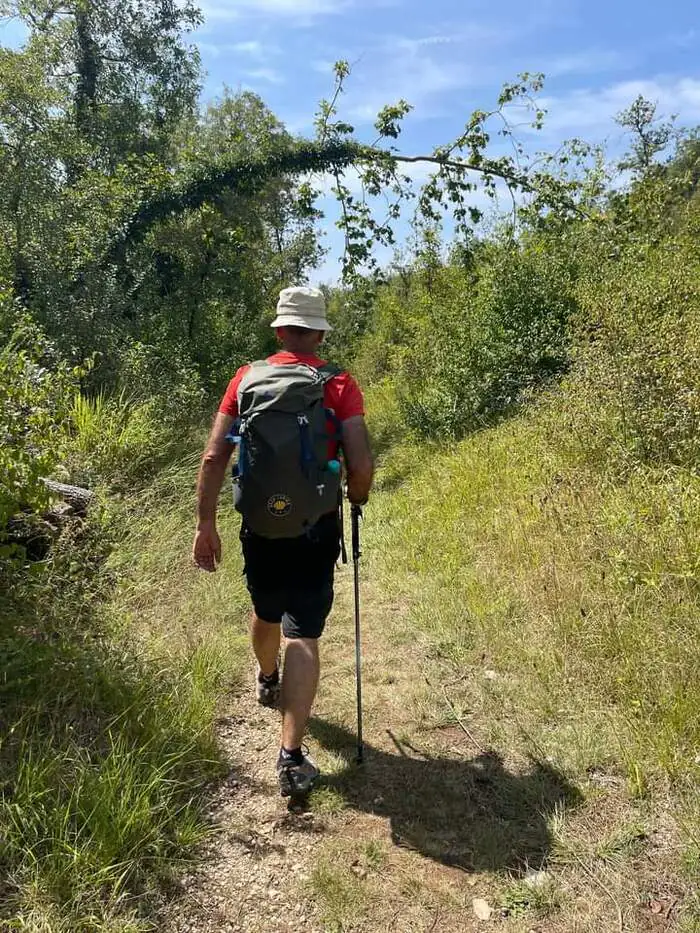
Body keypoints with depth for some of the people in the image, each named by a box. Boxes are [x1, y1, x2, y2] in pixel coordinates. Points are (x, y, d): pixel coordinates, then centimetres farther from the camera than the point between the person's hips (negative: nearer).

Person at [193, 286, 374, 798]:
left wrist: (206, 524, 2)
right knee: (303, 634, 2)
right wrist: (357, 498, 7)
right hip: (315, 528, -3)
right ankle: (292, 755, -2)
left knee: (266, 612, 27)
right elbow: (361, 463, -14)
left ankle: (267, 681, 55)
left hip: (260, 524, 4)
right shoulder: (340, 384, -8)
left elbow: (214, 457, -5)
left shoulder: (247, 378, -1)